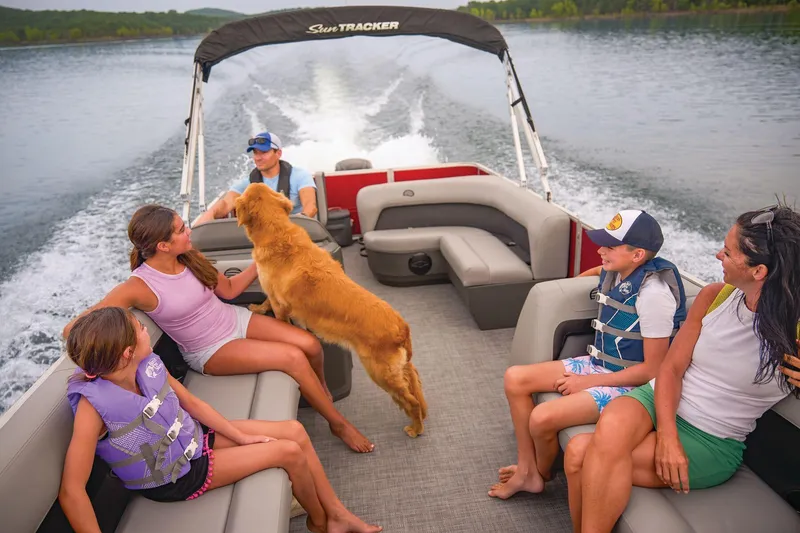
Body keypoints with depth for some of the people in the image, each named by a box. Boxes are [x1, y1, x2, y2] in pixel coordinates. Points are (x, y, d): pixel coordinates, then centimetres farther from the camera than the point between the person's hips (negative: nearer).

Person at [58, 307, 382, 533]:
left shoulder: (149, 364, -14)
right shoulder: (93, 404, -33)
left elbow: (192, 402, -1)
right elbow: (71, 490, -31)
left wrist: (240, 436, 0)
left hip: (194, 435, 6)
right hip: (175, 477, -6)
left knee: (295, 431, -1)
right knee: (289, 453, -11)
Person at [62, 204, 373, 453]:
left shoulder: (190, 258, -5)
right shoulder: (139, 287, -22)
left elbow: (229, 290, 9)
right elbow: (74, 330, -24)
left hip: (236, 319, 6)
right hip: (210, 352, -5)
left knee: (310, 344, -16)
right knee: (293, 357, -24)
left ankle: (322, 393, 18)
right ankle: (338, 423, -3)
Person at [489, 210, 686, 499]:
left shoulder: (654, 293, -25)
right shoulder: (613, 273, -3)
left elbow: (653, 369, -21)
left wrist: (589, 381, -17)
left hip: (628, 383, -9)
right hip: (598, 364, 9)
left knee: (542, 418, -24)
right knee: (515, 378, -1)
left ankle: (542, 473, 13)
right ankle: (526, 470, 10)